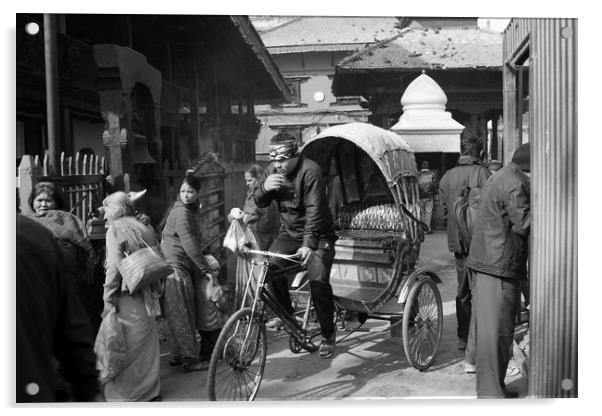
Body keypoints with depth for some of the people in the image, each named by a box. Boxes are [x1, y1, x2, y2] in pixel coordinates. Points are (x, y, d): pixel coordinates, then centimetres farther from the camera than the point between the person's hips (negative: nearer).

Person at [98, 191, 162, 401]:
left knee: (123, 346, 1)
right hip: (149, 294, 8)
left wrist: (108, 299, -13)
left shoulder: (116, 228, -7)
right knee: (147, 342, 16)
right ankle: (150, 390, 26)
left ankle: (123, 394, 7)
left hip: (128, 297, -7)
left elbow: (114, 266, -16)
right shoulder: (145, 227, 13)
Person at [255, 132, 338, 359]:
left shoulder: (310, 171, -21)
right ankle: (286, 315, 6)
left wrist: (308, 244, -38)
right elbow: (259, 202, 3)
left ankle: (328, 334, 1)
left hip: (317, 234, -5)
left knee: (318, 280, -20)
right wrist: (264, 188, -21)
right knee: (271, 267, -17)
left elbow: (314, 210, -28)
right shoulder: (273, 171, -1)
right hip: (289, 232, 6)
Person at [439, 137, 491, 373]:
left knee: (463, 292, 22)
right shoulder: (481, 174, -11)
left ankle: (463, 339, 37)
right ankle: (472, 357, -6)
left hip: (457, 243, 6)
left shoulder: (446, 177, 6)